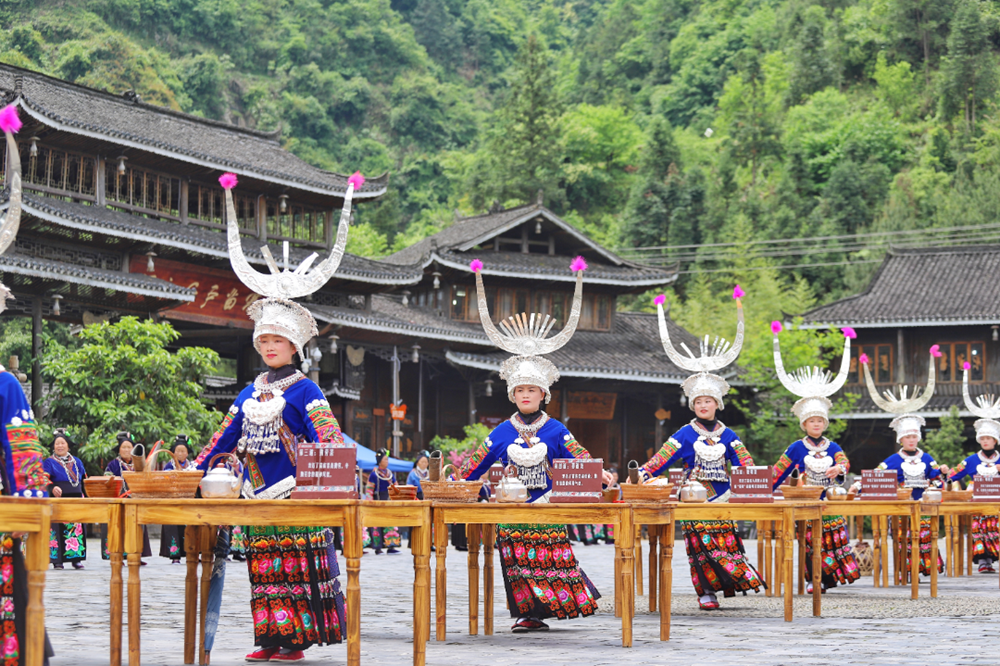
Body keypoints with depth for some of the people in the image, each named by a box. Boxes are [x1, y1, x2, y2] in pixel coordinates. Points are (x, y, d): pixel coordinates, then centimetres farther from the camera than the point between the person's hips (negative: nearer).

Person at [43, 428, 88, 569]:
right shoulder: (50, 462, 5)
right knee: (57, 528, -10)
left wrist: (84, 496, 7)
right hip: (58, 500, -4)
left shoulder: (76, 461, 17)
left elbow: (84, 479, 20)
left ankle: (76, 558, 6)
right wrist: (52, 488, -26)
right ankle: (57, 560, -8)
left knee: (76, 528, 1)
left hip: (76, 499, 4)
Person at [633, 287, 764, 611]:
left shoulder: (727, 435, 7)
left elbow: (744, 463, 4)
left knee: (726, 542, 0)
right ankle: (706, 591, 1)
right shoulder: (686, 434, 2)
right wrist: (642, 474, -16)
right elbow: (663, 456, -4)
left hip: (722, 498, 2)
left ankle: (728, 582, 9)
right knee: (701, 546, -3)